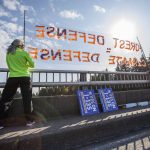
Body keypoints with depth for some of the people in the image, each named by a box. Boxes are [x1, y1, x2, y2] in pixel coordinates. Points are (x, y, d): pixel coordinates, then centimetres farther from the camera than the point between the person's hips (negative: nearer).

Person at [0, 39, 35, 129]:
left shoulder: (8, 54, 11)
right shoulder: (24, 53, 1)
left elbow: (10, 66, 16)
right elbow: (32, 65, 5)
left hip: (12, 78, 3)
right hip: (25, 78, -2)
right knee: (27, 99, 5)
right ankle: (29, 120, 12)